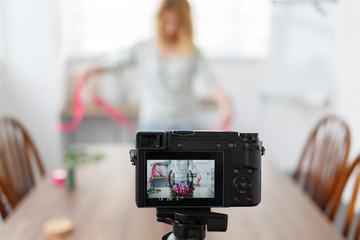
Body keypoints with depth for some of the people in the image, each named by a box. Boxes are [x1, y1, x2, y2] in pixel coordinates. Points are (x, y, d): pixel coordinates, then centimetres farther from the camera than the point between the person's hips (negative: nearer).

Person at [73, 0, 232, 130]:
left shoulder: (192, 53, 2)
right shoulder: (143, 50, 3)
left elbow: (210, 83, -10)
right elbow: (112, 62, 0)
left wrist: (224, 104, -27)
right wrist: (90, 69, -19)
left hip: (185, 122, 1)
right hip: (152, 122, 0)